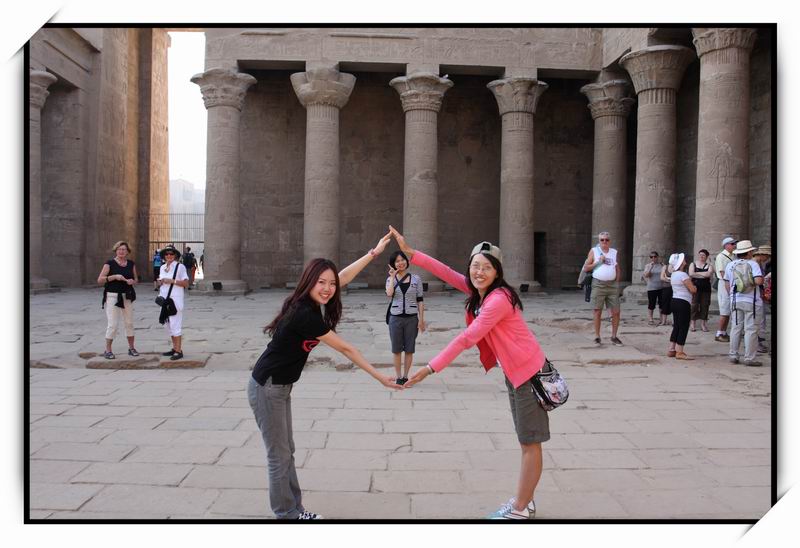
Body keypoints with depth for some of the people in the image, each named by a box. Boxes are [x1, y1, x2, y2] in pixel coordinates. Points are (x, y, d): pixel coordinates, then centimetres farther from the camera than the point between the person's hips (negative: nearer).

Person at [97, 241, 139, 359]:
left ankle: (131, 348, 20)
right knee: (113, 324, -6)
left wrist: (132, 281, -7)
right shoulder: (110, 263, -4)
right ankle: (107, 350, 5)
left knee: (129, 322, 9)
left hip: (127, 297, 4)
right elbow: (100, 280, -8)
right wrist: (114, 276, -20)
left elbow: (136, 279, 16)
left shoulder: (131, 264, 8)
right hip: (112, 296, -4)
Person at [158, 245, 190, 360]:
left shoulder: (180, 267, -7)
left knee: (175, 325, -8)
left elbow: (186, 284, -9)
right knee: (168, 324, 11)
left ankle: (179, 351, -5)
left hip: (175, 299, -7)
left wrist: (172, 281, -17)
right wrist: (161, 281, -2)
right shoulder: (163, 267, 11)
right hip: (164, 299, 7)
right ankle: (174, 348, 21)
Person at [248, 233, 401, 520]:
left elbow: (344, 277, 9)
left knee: (286, 451, 15)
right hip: (268, 388, -9)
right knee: (279, 456, 3)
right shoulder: (305, 315, -27)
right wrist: (381, 378, -14)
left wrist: (374, 252, 12)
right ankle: (286, 515, 16)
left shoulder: (309, 304, -3)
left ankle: (294, 508, 25)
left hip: (280, 387, 9)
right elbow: (345, 349, -22)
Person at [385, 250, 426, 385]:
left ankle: (405, 376, 19)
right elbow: (389, 294, -19)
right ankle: (398, 377, 18)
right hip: (395, 318, 0)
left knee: (409, 349, 7)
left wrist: (421, 319, -2)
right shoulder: (391, 279, 2)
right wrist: (393, 277, -11)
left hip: (411, 318, 0)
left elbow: (420, 300, 3)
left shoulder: (416, 279, 2)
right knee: (396, 349, 7)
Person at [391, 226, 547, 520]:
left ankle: (519, 509, 14)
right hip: (514, 371, 10)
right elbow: (447, 273, 4)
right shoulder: (479, 290, 3)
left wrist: (430, 368, -28)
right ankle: (523, 502, 29)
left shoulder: (498, 299, -25)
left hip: (528, 372, -10)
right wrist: (410, 252, -2)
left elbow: (466, 338, -29)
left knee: (530, 443, 3)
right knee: (526, 441, 18)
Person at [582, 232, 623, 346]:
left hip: (612, 285, 3)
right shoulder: (594, 251, 4)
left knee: (616, 312, 0)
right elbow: (586, 268, 2)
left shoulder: (614, 252, 12)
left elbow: (618, 269, 18)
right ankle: (597, 337, 9)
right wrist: (598, 262, -9)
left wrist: (617, 283, 8)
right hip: (598, 284, -3)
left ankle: (614, 336, 13)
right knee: (598, 311, 1)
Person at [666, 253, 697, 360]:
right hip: (683, 303, -9)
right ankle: (679, 352, -4)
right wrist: (694, 286, 4)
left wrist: (689, 283, 10)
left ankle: (671, 350, 16)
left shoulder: (673, 274, 12)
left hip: (675, 301, 9)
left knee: (676, 327, 14)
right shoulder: (683, 275, -17)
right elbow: (693, 290, -18)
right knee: (683, 328, -4)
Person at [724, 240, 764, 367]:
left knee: (736, 328, 12)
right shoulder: (753, 264, -9)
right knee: (750, 330, 0)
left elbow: (727, 284, 10)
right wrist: (762, 279, 0)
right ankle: (749, 358, 1)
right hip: (750, 301, -4)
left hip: (735, 300, 4)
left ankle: (733, 355, 14)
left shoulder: (730, 265, 5)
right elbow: (759, 281, -22)